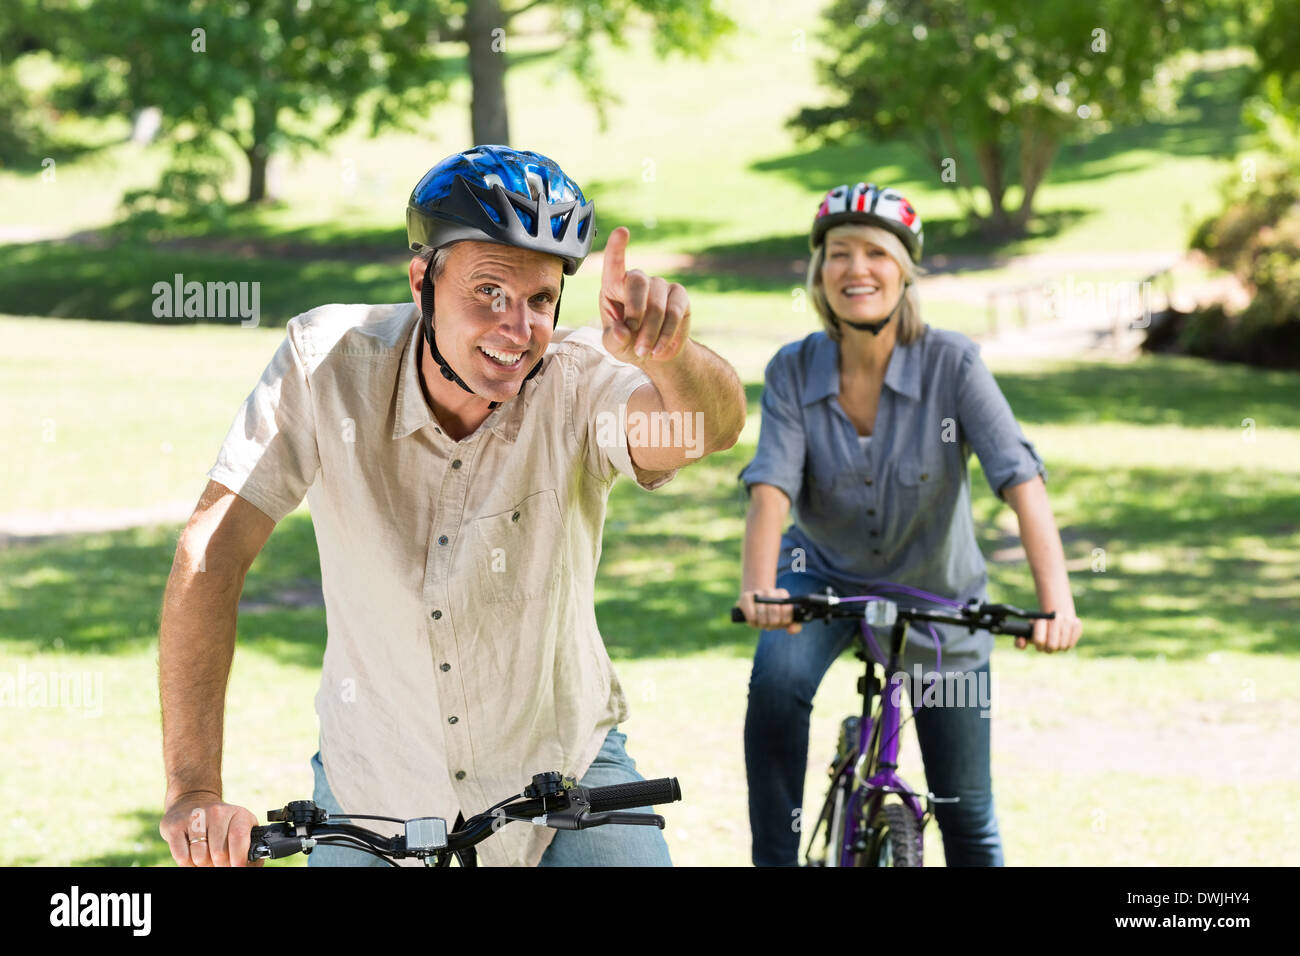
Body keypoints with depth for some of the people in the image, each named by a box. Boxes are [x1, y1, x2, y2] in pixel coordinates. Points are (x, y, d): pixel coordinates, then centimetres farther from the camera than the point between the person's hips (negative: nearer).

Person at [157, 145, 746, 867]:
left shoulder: (578, 381, -19)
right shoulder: (328, 360, -18)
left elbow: (712, 427, -40)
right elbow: (212, 554, -23)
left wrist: (670, 359, -65)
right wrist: (195, 791, -32)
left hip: (561, 775, -1)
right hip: (375, 792, 1)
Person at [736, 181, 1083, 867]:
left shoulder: (951, 364, -21)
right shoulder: (793, 373, -15)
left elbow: (1021, 480, -30)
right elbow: (770, 489, -27)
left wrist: (1055, 600, -45)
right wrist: (758, 588, -47)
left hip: (934, 593, -1)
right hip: (825, 577, 1)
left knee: (967, 817, 3)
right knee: (776, 681, -32)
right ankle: (774, 859, -19)